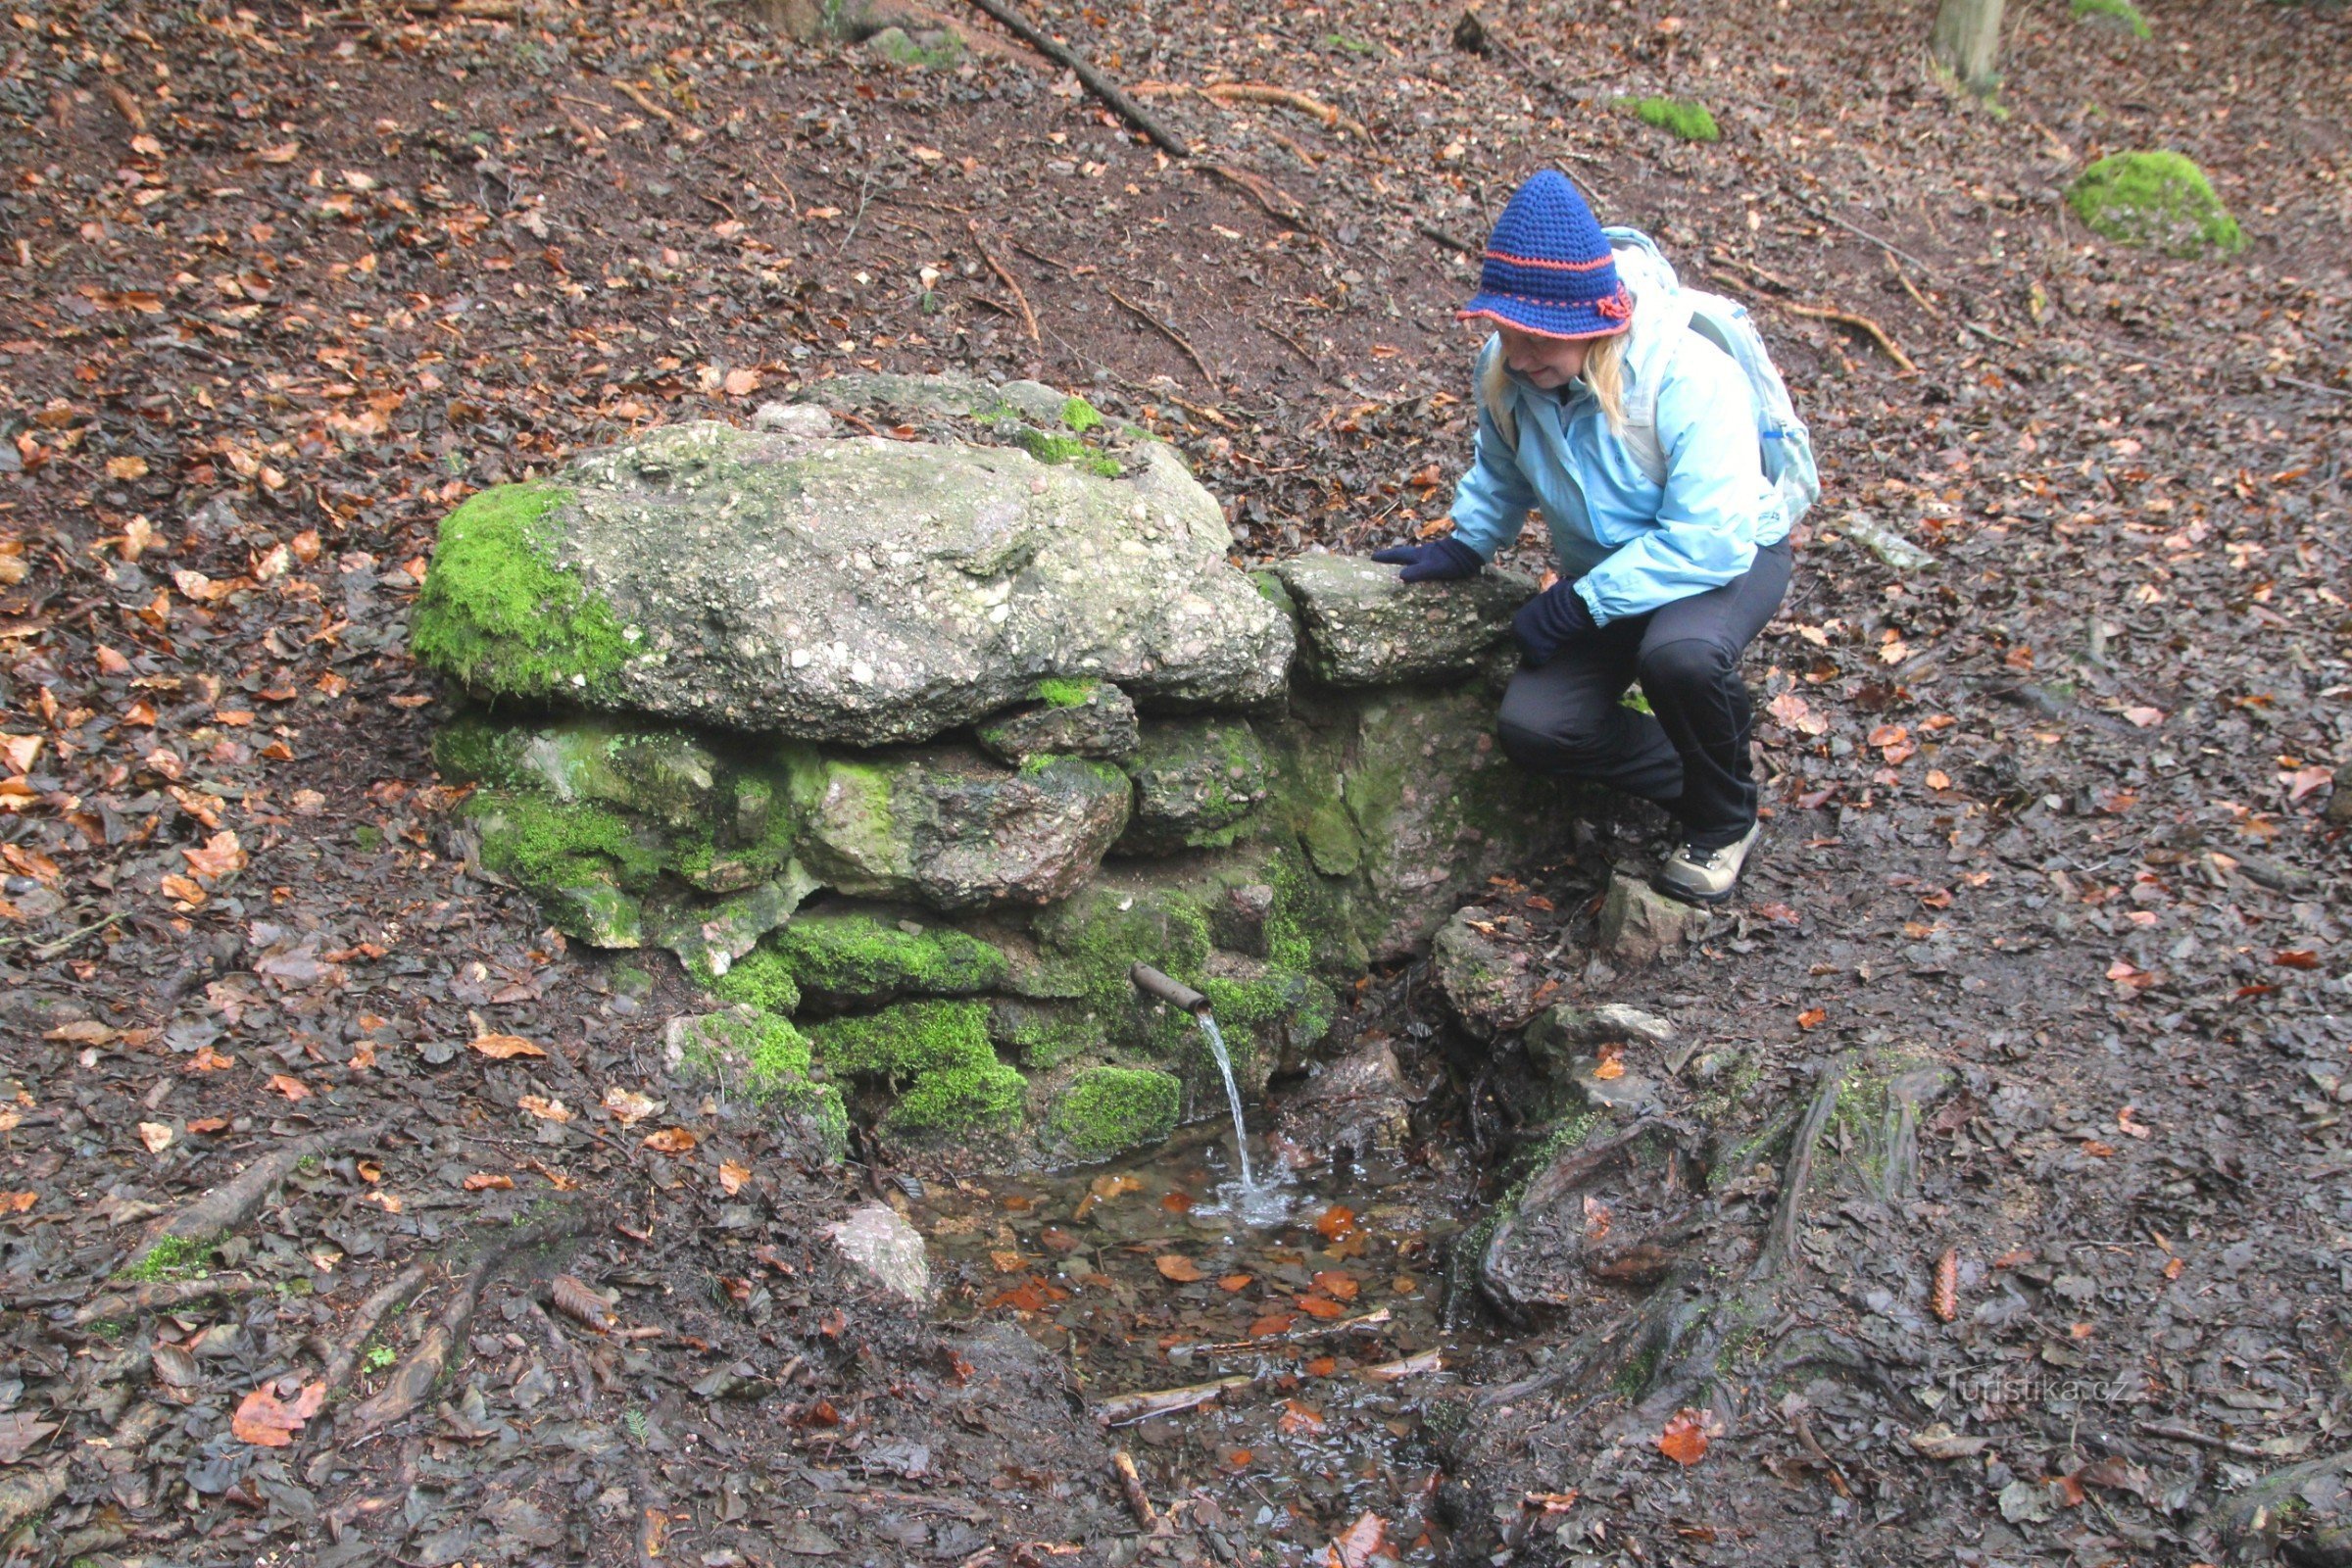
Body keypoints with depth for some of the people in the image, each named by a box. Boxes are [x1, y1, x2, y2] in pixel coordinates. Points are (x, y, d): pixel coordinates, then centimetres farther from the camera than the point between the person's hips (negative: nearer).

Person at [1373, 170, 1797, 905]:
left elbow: (1710, 540, -33)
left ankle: (1725, 821, -8)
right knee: (1531, 726, -18)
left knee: (1679, 654, -39)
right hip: (1604, 572, 5)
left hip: (1728, 557, -5)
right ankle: (1693, 778, 8)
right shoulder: (1507, 370, -12)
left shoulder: (1688, 376, -30)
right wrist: (1462, 546, -3)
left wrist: (1580, 604, -31)